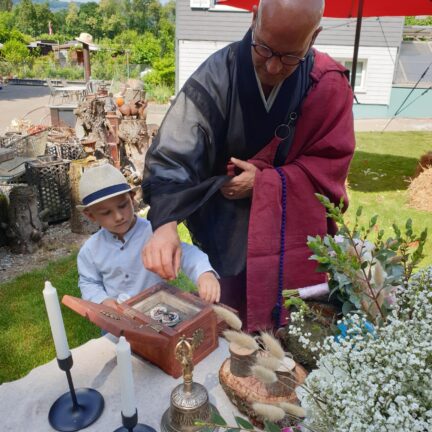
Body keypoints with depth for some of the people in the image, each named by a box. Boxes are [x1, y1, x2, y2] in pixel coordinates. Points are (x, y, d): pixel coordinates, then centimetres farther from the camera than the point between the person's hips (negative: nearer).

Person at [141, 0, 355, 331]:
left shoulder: (329, 83, -15)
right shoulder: (217, 76, -21)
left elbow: (331, 162, -8)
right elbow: (174, 155, -27)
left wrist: (264, 181, -20)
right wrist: (165, 224, -43)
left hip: (296, 229, 1)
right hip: (228, 232, -1)